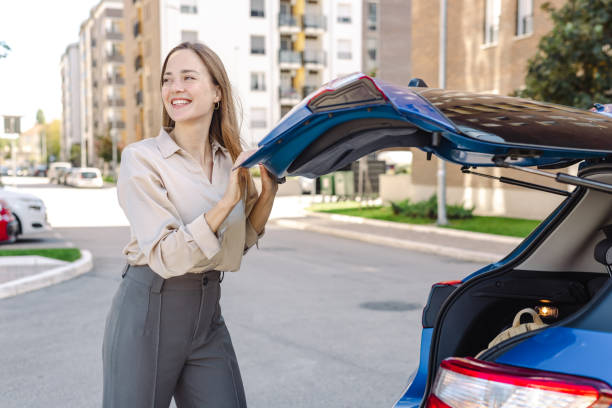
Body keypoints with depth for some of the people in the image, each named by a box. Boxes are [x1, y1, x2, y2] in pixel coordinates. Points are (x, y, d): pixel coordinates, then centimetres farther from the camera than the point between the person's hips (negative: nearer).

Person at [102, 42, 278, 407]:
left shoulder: (231, 160, 5)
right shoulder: (141, 158, -11)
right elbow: (166, 257, -18)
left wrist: (269, 190, -1)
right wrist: (227, 202, -24)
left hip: (209, 315, 5)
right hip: (149, 312, -4)